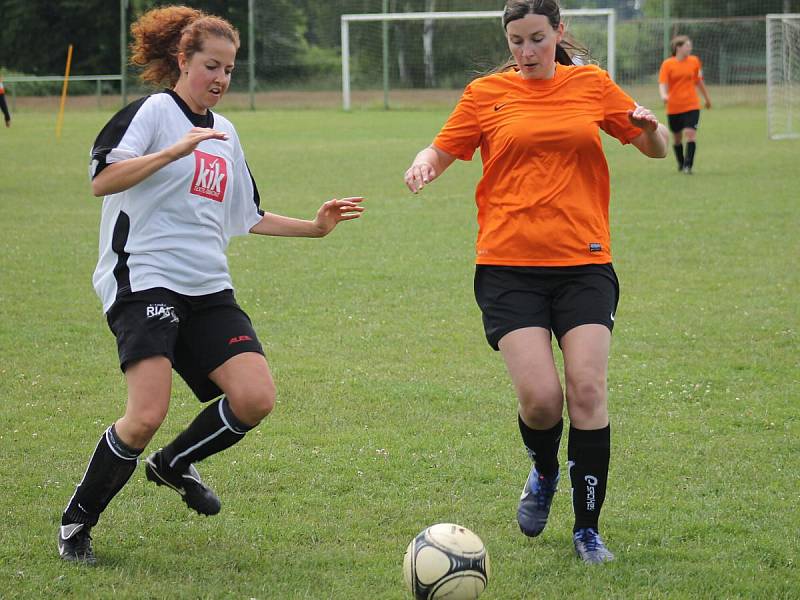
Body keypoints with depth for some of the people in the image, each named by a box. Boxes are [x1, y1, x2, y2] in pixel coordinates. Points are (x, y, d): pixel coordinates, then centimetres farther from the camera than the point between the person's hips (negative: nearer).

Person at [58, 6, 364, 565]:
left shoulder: (225, 133, 20)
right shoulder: (154, 111, -3)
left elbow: (247, 218, 30)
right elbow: (103, 180, -16)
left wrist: (314, 227, 22)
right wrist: (177, 150, -24)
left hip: (208, 289, 7)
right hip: (144, 281, -7)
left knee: (256, 398, -11)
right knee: (146, 417, -21)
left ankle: (174, 465, 17)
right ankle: (76, 523, 1)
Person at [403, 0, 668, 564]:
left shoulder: (593, 85, 10)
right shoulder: (486, 94, 7)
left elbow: (655, 148, 17)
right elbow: (442, 151, 11)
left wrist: (651, 126, -7)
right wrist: (423, 165, -12)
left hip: (584, 263, 1)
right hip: (509, 267, -1)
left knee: (587, 390, -11)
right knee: (539, 398, -14)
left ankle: (588, 528, 4)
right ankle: (544, 472, 22)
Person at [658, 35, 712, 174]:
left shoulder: (694, 61, 3)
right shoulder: (667, 64, -4)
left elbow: (699, 81, 17)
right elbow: (662, 83, -10)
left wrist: (707, 98, 26)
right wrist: (664, 95, -32)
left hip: (691, 105, 0)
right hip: (673, 107, 0)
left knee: (691, 133, -16)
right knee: (677, 137, 11)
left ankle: (688, 166, -15)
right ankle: (681, 164, 32)